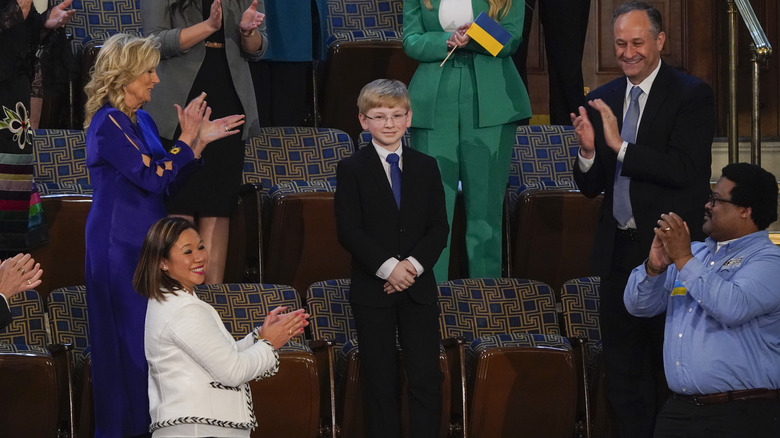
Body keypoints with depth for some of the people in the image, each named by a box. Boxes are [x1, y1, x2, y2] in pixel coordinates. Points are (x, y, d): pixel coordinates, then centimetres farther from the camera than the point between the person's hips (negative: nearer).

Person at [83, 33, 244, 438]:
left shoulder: (142, 120, 12)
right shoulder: (108, 123, -15)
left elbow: (170, 179, 13)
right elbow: (153, 177, -20)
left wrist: (201, 140, 4)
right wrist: (187, 138, -13)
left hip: (144, 241, 9)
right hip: (119, 243, -9)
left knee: (149, 337, 10)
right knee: (129, 338, -4)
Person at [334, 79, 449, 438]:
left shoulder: (426, 167, 8)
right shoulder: (351, 170, -1)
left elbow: (438, 227, 4)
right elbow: (349, 231, -8)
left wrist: (414, 264, -13)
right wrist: (387, 267, -17)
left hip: (419, 287, 2)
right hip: (372, 288, -2)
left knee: (426, 376, -2)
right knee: (380, 380, 1)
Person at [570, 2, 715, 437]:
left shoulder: (692, 95, -7)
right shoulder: (603, 100, 9)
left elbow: (685, 169, -19)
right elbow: (592, 187, 9)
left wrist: (621, 146, -23)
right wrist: (588, 151, -12)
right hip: (620, 251, 6)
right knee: (623, 370, 11)